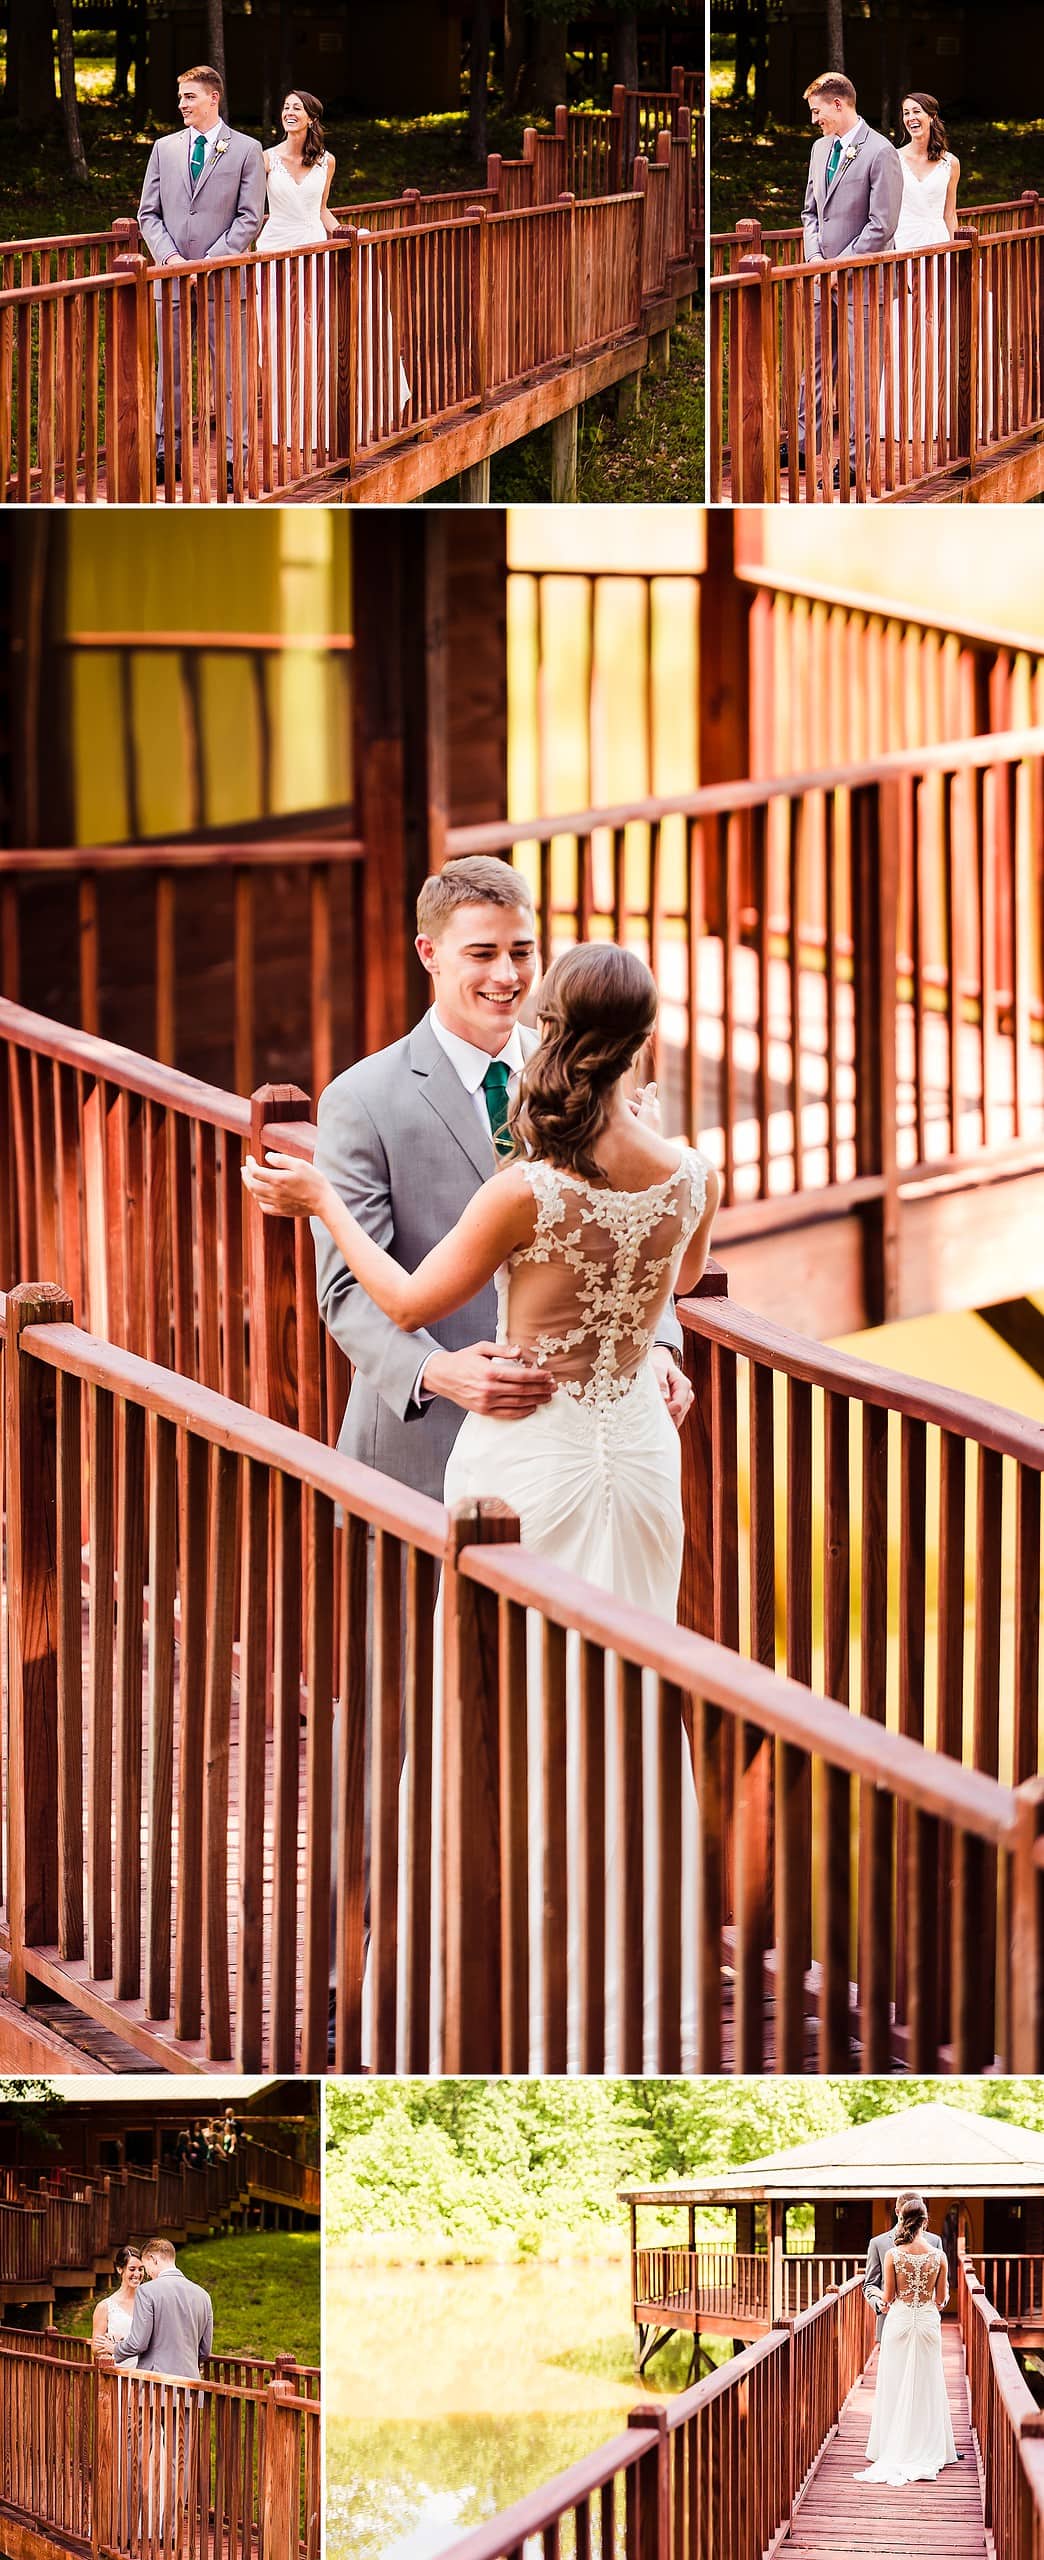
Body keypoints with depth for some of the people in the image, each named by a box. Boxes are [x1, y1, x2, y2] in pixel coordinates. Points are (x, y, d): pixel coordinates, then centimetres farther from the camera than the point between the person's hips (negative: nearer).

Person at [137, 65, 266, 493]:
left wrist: (211, 262, -12)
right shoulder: (165, 149, 11)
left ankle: (233, 459, 2)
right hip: (172, 277, 3)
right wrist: (169, 256, -7)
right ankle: (166, 454, 12)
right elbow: (148, 213, 10)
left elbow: (250, 217, -4)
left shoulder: (246, 150, 1)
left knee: (228, 371, -1)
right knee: (170, 370, 6)